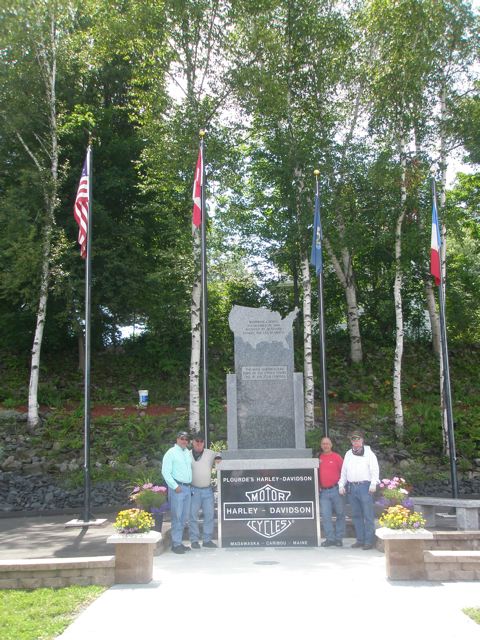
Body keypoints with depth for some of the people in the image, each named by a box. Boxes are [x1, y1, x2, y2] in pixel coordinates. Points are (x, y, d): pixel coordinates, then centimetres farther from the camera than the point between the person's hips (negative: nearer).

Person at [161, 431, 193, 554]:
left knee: (184, 517, 10)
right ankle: (176, 544, -2)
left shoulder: (188, 453, 16)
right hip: (177, 487, -7)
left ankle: (179, 542, 18)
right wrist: (175, 486, -14)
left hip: (188, 487, 7)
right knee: (177, 517, -7)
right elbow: (165, 472, -9)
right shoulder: (171, 453, -4)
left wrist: (191, 485, 13)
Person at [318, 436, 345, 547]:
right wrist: (318, 487, 7)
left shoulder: (337, 457, 1)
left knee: (340, 514, 3)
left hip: (336, 490, -3)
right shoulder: (319, 458, 11)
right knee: (325, 516, -1)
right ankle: (330, 538, 5)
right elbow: (317, 474, 15)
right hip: (324, 492, 3)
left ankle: (339, 538, 13)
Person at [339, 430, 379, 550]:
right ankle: (360, 540, 15)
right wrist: (341, 485, 14)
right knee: (356, 515, 8)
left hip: (365, 486, -5)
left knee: (368, 515, -6)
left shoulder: (369, 453, 3)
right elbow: (343, 471, 21)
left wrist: (373, 484, -13)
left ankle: (369, 541, -3)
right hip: (351, 488, 5)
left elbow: (374, 469, -3)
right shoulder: (348, 454, 18)